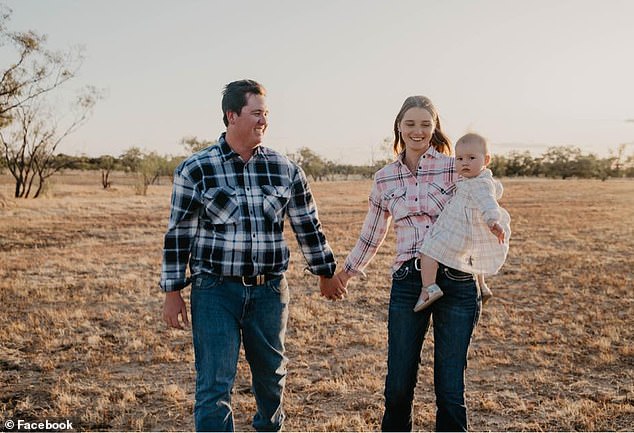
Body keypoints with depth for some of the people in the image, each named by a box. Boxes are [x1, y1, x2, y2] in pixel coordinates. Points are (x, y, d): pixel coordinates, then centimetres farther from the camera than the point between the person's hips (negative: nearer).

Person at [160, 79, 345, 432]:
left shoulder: (286, 170, 4)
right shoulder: (195, 170, -4)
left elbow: (308, 226, 12)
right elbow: (179, 234, -1)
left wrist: (326, 273, 18)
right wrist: (173, 293, -1)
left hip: (271, 291, 3)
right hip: (215, 291, -3)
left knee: (272, 374, 18)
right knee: (215, 385, -3)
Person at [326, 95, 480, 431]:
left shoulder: (455, 168, 0)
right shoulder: (384, 179, 10)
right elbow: (371, 235, 20)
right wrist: (344, 274, 26)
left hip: (456, 282, -2)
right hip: (407, 283, 2)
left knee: (450, 388, 5)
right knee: (398, 384, 7)